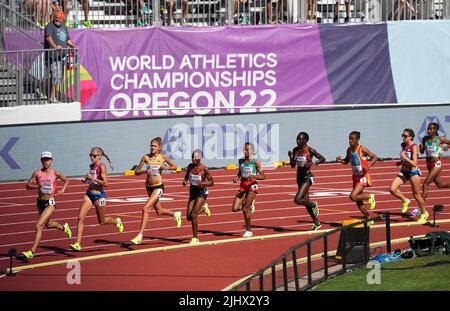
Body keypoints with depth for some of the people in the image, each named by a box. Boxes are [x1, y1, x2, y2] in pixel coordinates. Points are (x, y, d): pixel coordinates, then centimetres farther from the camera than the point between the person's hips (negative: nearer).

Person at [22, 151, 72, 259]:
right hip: (40, 202, 5)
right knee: (48, 224, 26)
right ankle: (63, 227, 58)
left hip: (50, 203, -5)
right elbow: (28, 186, -3)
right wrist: (38, 186, -20)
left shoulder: (55, 173, -5)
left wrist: (63, 189, -5)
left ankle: (32, 251, -13)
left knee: (38, 226, -16)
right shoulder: (37, 173, -2)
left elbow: (66, 181, 12)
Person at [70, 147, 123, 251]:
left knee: (102, 221, 11)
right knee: (80, 218, -10)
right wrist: (86, 180, 3)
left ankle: (116, 221, 44)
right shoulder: (91, 166, 7)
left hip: (99, 196, -6)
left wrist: (92, 178, -24)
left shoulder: (101, 167, -15)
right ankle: (78, 244, -11)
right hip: (89, 194, 6)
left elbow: (105, 183, -21)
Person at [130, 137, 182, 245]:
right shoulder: (146, 157, -1)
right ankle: (175, 214, 50)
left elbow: (174, 166, 9)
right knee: (159, 211, 19)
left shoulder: (163, 157, -5)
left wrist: (166, 167, -11)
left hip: (158, 187, -5)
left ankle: (140, 236, -15)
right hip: (149, 187, 5)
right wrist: (145, 171, -21)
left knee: (145, 209, -18)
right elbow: (136, 172, -1)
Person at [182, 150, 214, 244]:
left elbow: (211, 182, -9)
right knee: (189, 217, 4)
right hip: (192, 191, 6)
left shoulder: (204, 168, -15)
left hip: (201, 192, -6)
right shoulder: (190, 166, -1)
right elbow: (187, 175, 19)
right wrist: (185, 181, -3)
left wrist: (202, 183, -27)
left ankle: (195, 237, -2)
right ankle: (203, 208, 34)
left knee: (193, 215, -16)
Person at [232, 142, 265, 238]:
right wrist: (236, 177, 2)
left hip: (252, 186, -6)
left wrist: (254, 176, -24)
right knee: (235, 208, -6)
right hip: (242, 186, 6)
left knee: (245, 209, -10)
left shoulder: (255, 162, -7)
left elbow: (263, 176, -7)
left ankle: (249, 231, 5)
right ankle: (249, 204, 25)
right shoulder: (241, 161, 9)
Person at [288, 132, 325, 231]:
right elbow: (293, 165, 8)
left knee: (297, 200, -20)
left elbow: (322, 159, -8)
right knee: (306, 202, 12)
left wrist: (312, 163, -23)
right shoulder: (295, 150, 4)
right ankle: (317, 223, 26)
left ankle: (314, 205, 9)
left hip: (307, 177, -7)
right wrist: (290, 156, -9)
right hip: (299, 177, 7)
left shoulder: (310, 150, -13)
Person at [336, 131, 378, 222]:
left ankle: (370, 197, 3)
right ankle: (368, 218, 26)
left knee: (353, 196, -21)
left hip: (363, 177, -7)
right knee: (358, 201, 10)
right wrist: (340, 160, -4)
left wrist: (369, 165, -29)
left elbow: (375, 157, -13)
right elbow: (346, 161, 18)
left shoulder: (362, 149, -17)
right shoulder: (349, 150, 3)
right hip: (356, 177, 7)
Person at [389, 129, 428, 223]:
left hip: (413, 172, -7)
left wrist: (404, 157, -31)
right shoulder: (403, 145, 2)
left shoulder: (414, 147, -20)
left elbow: (414, 163, -26)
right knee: (392, 189, -12)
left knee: (416, 194, 8)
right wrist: (400, 162, 4)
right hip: (404, 171, 7)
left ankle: (424, 213, 30)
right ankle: (405, 201, 15)